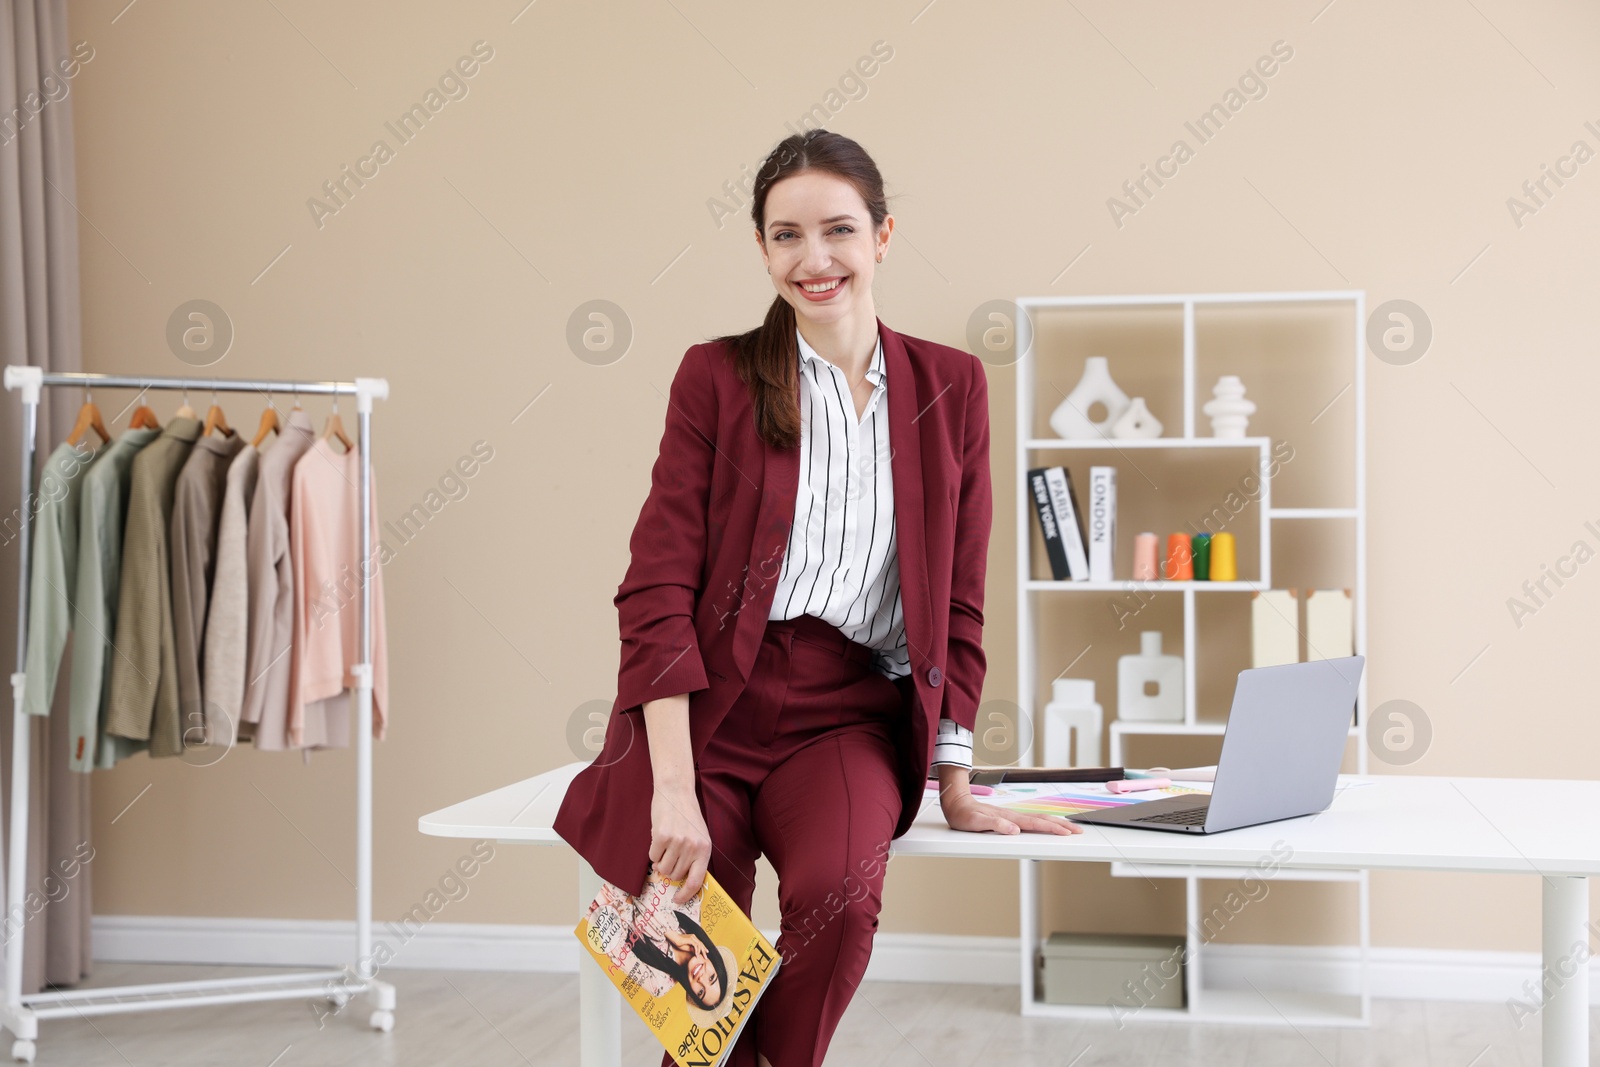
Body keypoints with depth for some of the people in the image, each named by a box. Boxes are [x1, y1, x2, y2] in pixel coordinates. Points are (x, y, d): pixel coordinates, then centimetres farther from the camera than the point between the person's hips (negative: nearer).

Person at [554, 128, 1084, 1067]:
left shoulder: (951, 387, 9)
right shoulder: (717, 377, 3)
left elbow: (960, 605, 11)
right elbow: (657, 591, -4)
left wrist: (956, 787, 5)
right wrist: (673, 790, -14)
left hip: (850, 715, 1)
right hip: (707, 708, -1)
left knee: (838, 896, -29)